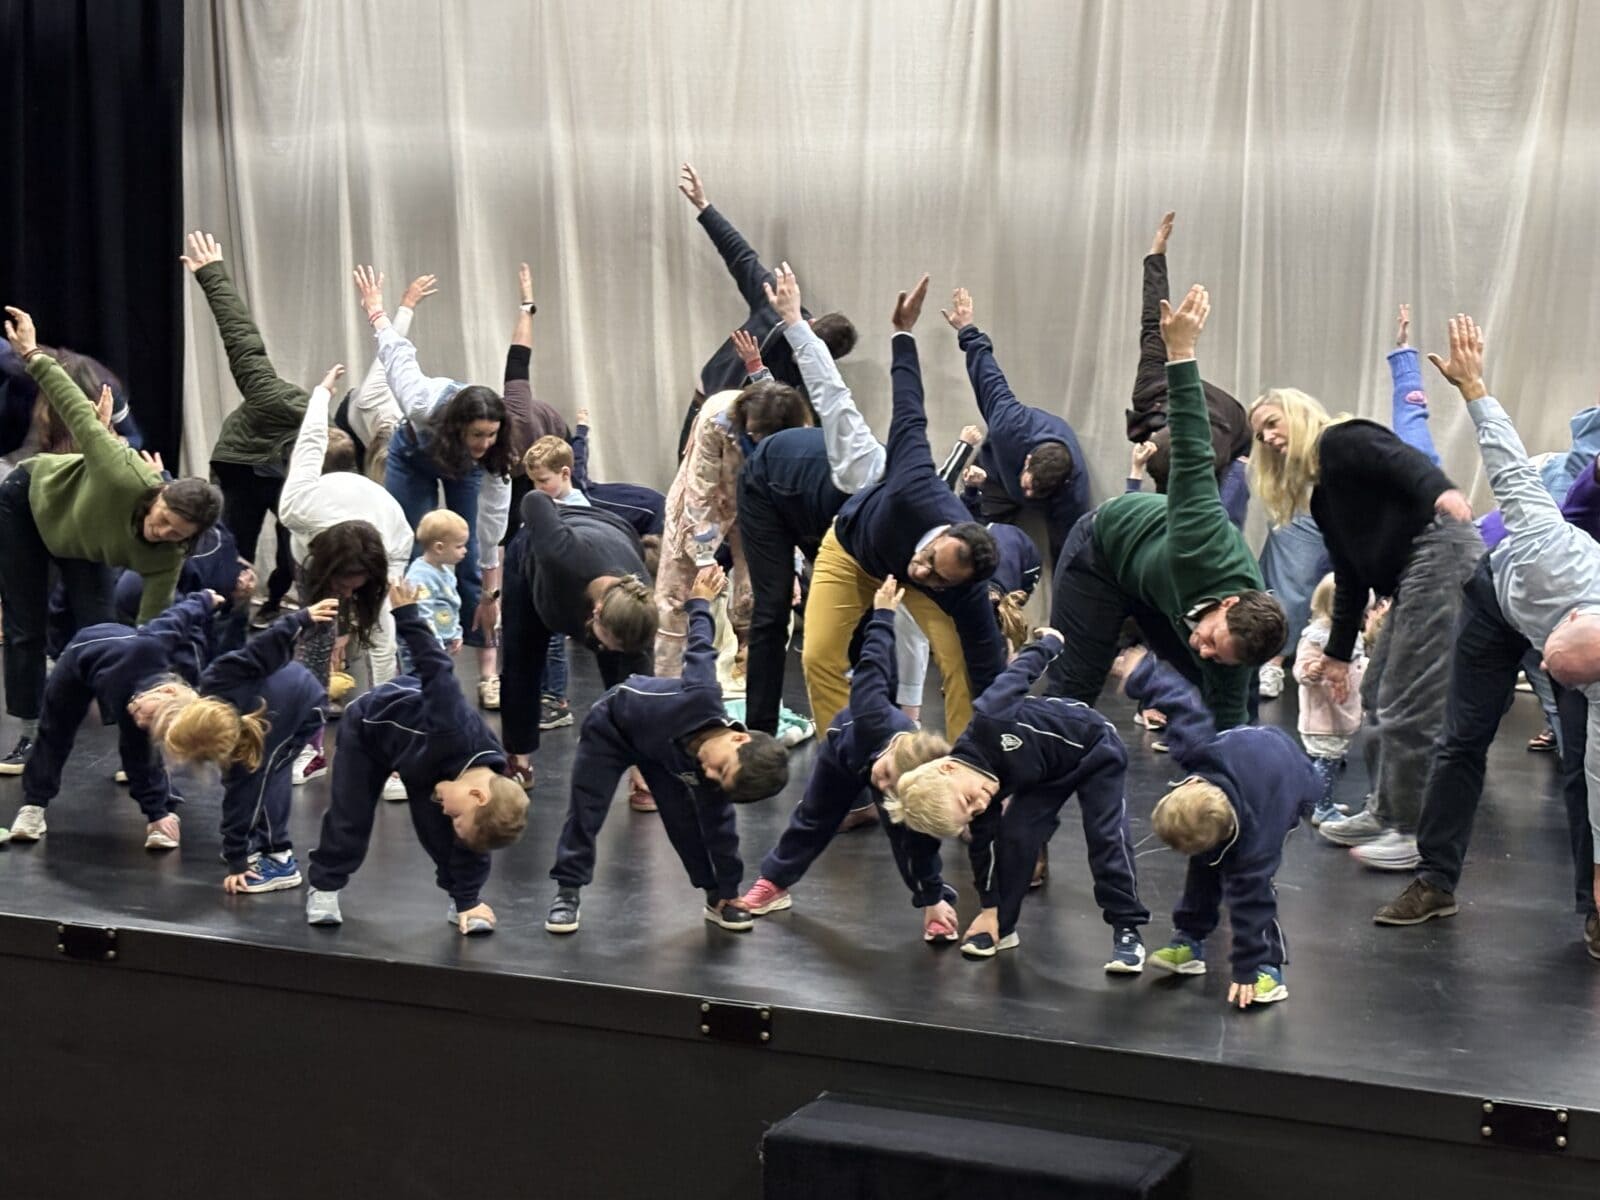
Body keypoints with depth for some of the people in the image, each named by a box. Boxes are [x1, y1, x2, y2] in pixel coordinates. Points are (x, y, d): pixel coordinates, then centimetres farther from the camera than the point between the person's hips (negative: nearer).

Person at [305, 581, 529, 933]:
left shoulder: (493, 782, -29)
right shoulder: (452, 732, -49)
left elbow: (470, 844, -14)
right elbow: (434, 666, -40)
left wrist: (467, 900, -14)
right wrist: (406, 614, -31)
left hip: (423, 757, 4)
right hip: (369, 726, -4)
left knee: (440, 832, -4)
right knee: (349, 817, -1)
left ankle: (460, 901, 10)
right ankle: (323, 887, 16)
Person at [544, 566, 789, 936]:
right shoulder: (703, 697, -45)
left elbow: (719, 828, -15)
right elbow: (699, 647, -28)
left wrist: (728, 891, -11)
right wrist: (700, 603, -8)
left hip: (661, 748, 3)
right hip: (611, 725, -3)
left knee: (686, 818, -3)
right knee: (585, 813, -3)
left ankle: (716, 898, 10)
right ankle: (567, 892, 10)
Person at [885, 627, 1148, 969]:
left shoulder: (988, 722, -39)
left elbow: (1024, 668, -25)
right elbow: (983, 844, -8)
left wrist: (1049, 642, -6)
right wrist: (990, 910, -2)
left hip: (1095, 749, -4)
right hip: (1049, 773, 5)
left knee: (1107, 837, -12)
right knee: (1014, 836, -7)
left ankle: (1127, 930, -5)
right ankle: (1002, 927, 8)